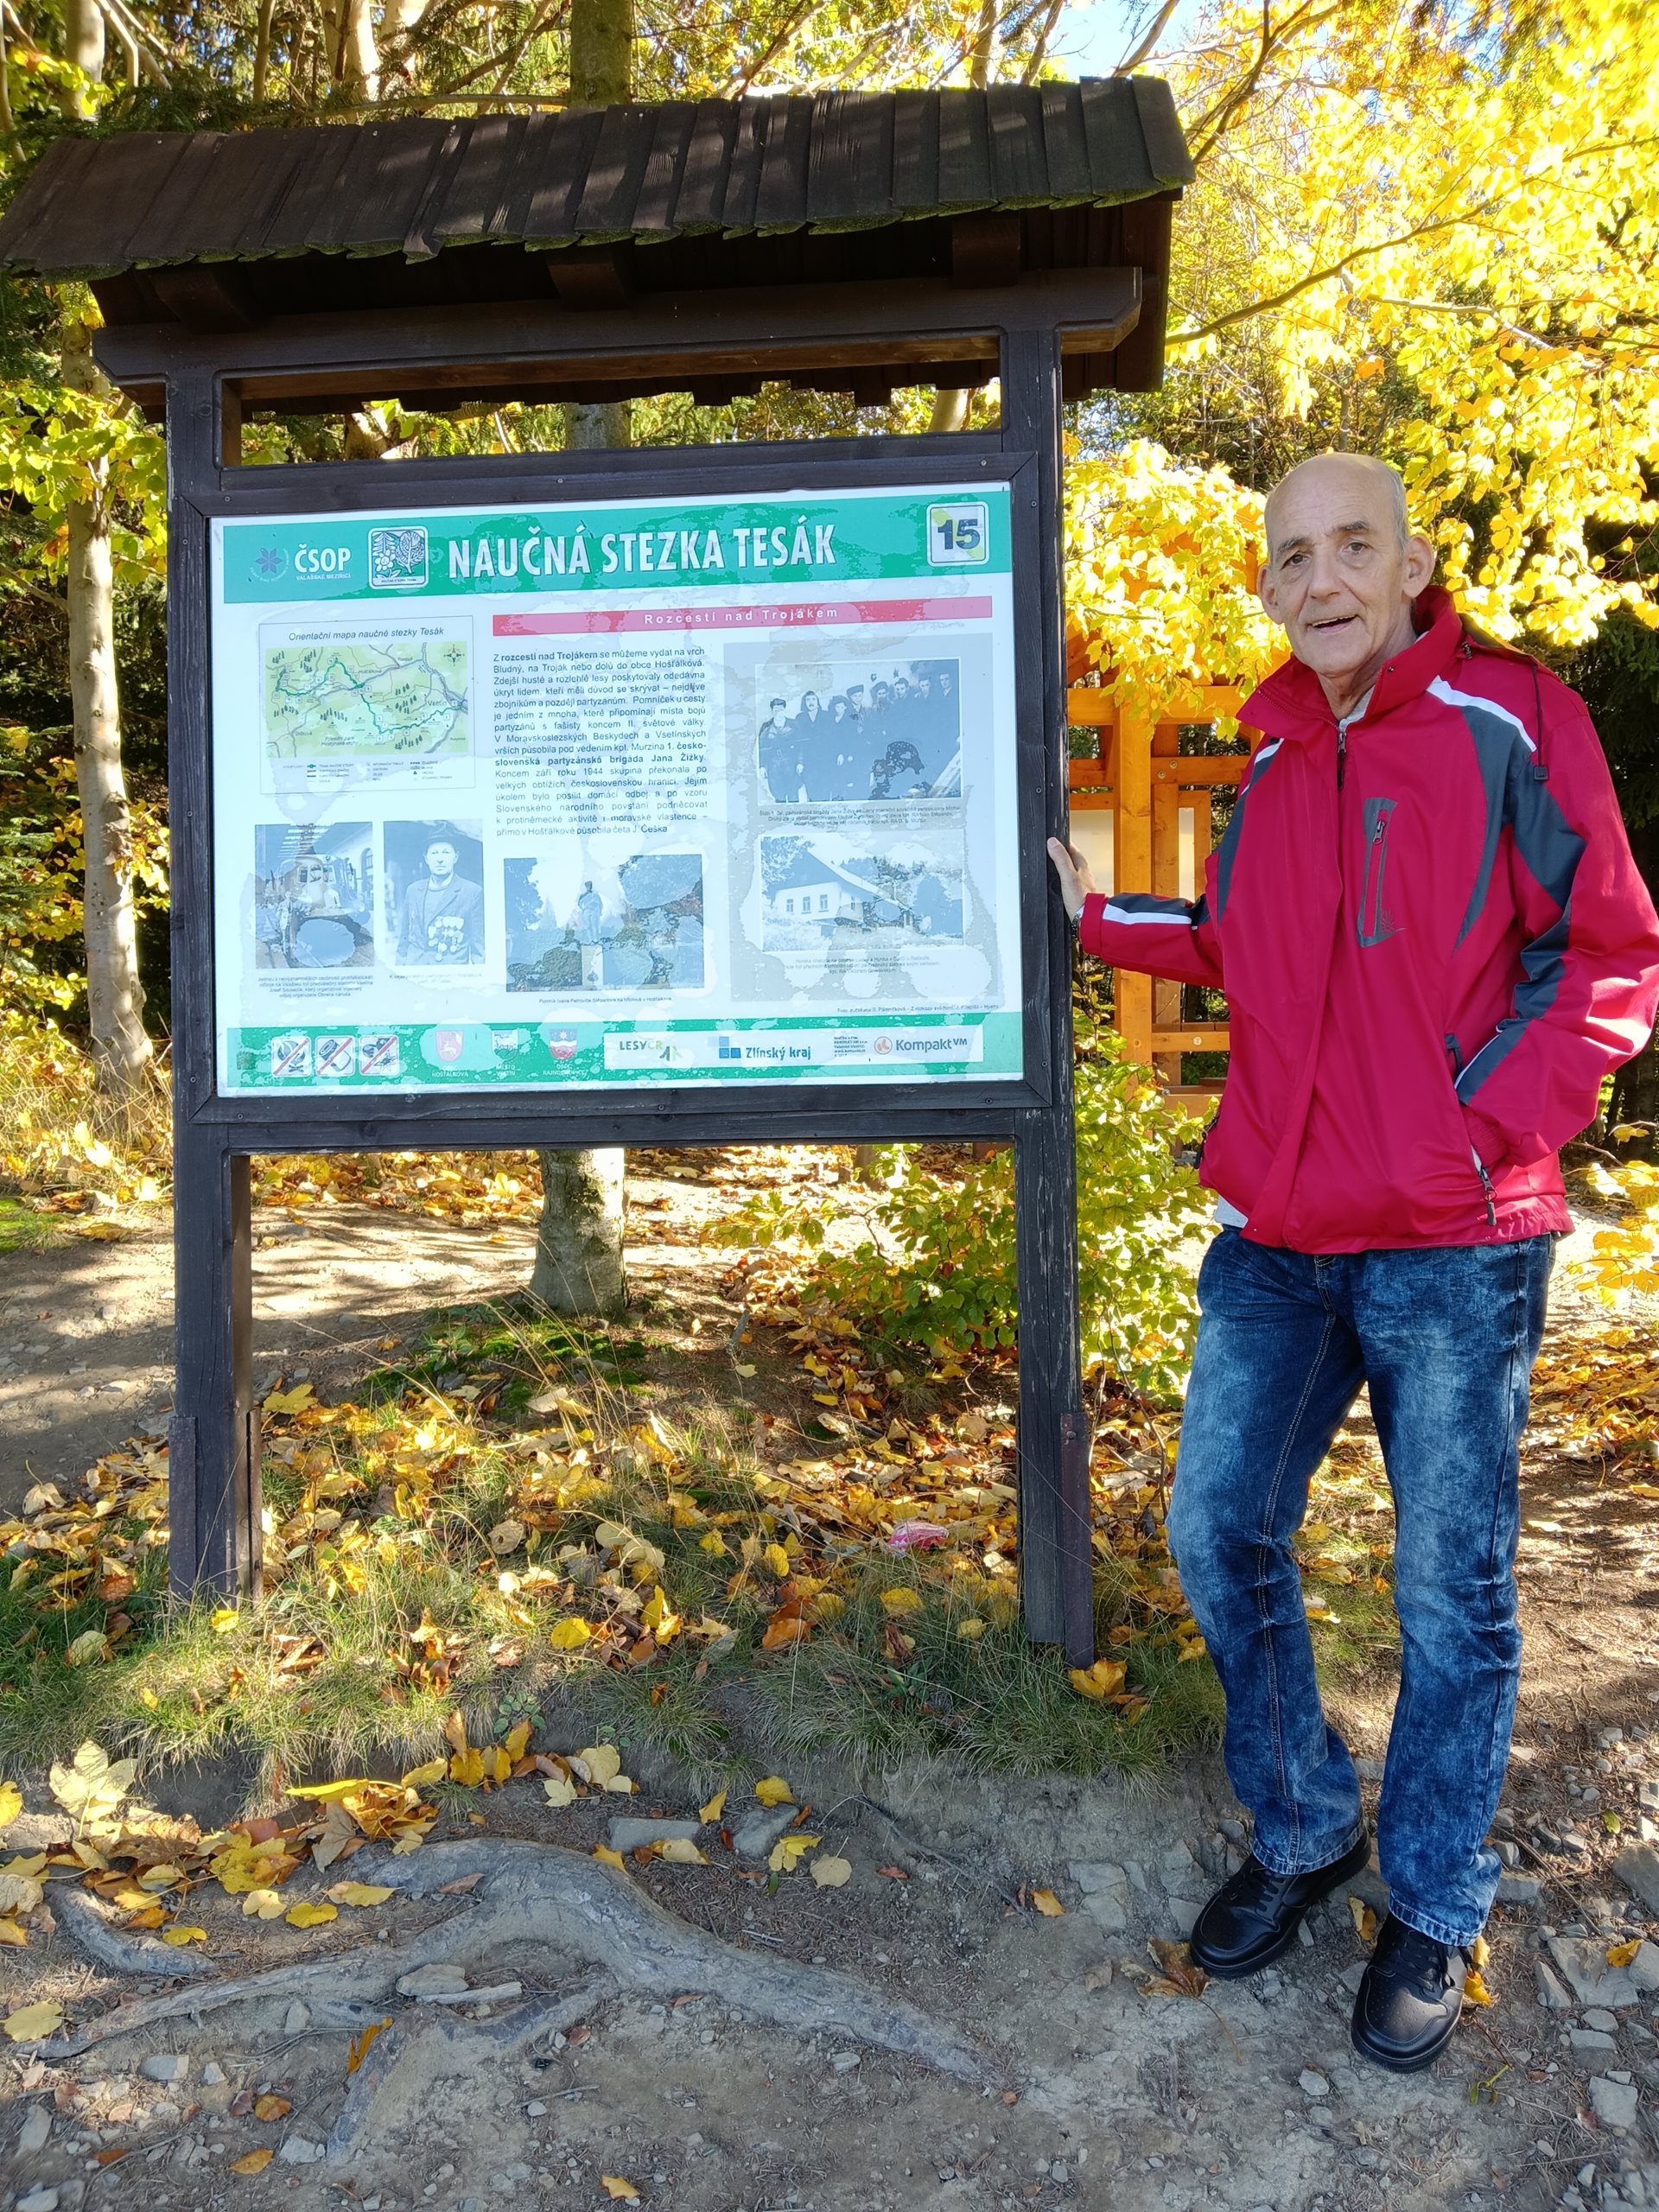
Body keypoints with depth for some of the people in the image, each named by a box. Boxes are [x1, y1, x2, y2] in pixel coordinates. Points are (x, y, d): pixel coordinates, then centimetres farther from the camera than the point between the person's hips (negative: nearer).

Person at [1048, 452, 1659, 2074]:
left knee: (1451, 1592, 7)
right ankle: (1301, 1831, 35)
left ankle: (1433, 1912, 29)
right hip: (1278, 1239, 6)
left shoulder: (1510, 720, -6)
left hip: (1455, 1246, -5)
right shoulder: (1272, 759, 11)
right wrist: (1100, 918, 13)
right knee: (1219, 1534, 10)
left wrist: (1493, 1128, -14)